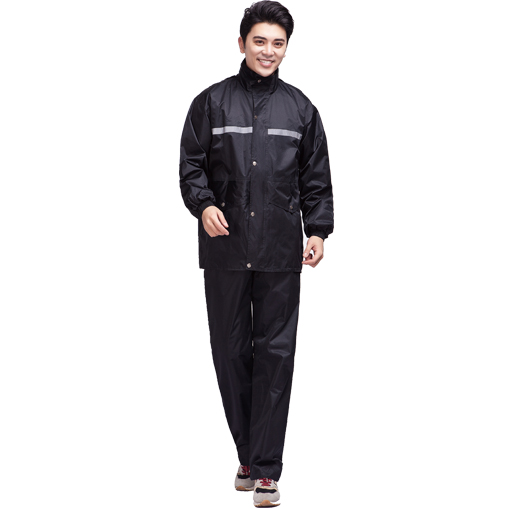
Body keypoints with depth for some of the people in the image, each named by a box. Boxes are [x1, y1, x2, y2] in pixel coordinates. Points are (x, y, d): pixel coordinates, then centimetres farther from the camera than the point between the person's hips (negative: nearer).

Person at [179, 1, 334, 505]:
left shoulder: (300, 108, 11)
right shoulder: (211, 103, 7)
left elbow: (316, 178, 12)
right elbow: (191, 165, 6)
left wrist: (318, 230, 2)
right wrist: (203, 204, -12)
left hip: (280, 254, 0)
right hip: (225, 252, 0)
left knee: (275, 355, -3)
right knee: (231, 353, 5)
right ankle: (248, 456, 18)